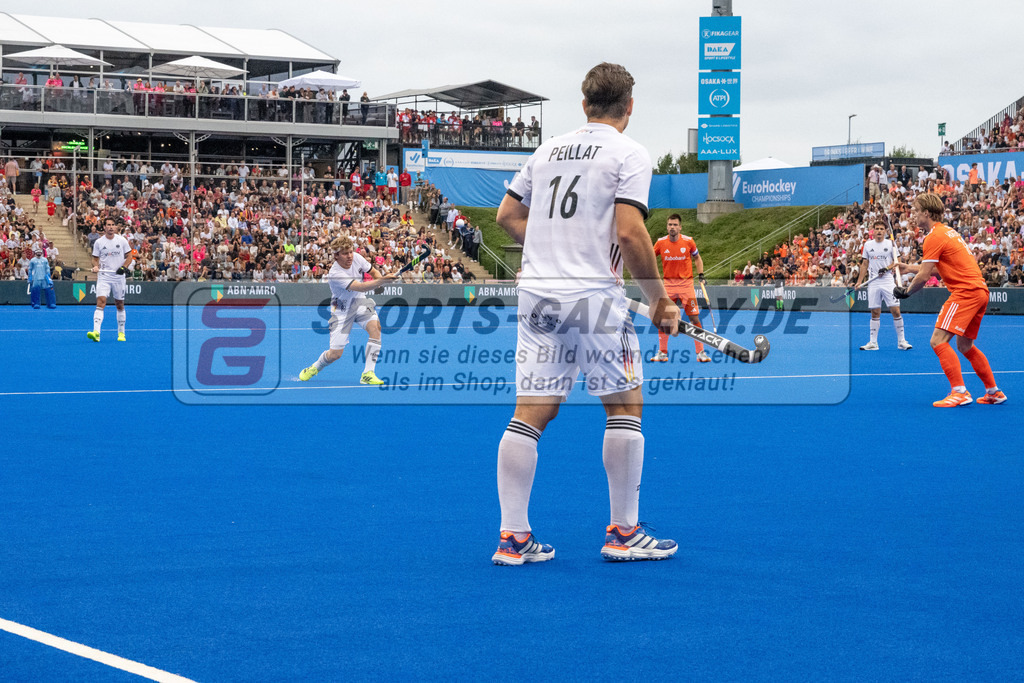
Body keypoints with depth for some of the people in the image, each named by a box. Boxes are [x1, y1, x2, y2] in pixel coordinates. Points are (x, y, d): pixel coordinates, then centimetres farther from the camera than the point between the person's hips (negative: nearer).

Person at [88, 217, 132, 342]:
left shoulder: (122, 240, 1)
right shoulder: (98, 242, 1)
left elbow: (129, 255, 8)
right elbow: (95, 258, 10)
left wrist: (124, 267, -8)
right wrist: (96, 266, -11)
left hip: (118, 276, 1)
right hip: (104, 276, -1)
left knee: (120, 305, 9)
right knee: (100, 302, -17)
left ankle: (121, 333, 24)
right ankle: (96, 332, -28)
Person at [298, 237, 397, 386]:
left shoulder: (356, 257, -11)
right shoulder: (335, 274, -30)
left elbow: (373, 271, 8)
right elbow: (361, 287, -40)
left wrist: (380, 278, -15)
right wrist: (382, 281, -52)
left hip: (360, 302, 5)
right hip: (342, 310, -5)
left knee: (375, 326, -26)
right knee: (335, 353, -5)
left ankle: (368, 374, -22)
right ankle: (314, 368, 31)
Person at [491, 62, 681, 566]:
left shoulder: (548, 150, 14)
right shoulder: (629, 155, -3)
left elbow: (507, 215, 19)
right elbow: (630, 233, -14)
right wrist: (660, 299, -5)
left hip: (536, 294, 6)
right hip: (594, 297, -5)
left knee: (530, 414, 5)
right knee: (624, 407, 7)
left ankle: (513, 537, 4)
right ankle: (623, 533, 10)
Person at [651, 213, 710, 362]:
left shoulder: (688, 241, -5)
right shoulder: (661, 243, -3)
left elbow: (697, 258, 11)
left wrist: (701, 275, 1)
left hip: (686, 283, -1)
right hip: (668, 284, 1)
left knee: (694, 318, -5)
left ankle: (701, 352, 3)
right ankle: (662, 352, 11)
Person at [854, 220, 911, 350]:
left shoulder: (890, 244, 4)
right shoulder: (867, 245, 10)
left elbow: (896, 262, 6)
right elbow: (864, 264, 15)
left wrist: (887, 268, -13)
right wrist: (859, 281, 11)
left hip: (888, 281, -2)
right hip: (873, 283, 2)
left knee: (895, 311, -8)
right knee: (875, 313, 3)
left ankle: (901, 341, -1)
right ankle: (873, 343, 7)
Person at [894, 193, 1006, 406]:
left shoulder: (934, 237, -10)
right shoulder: (947, 231, 19)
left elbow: (923, 277, -12)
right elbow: (935, 269, 26)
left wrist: (906, 292, 4)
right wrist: (906, 267, 27)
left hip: (965, 291, -10)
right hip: (980, 291, 10)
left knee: (938, 341, -14)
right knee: (965, 345, 19)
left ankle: (959, 392, -20)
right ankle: (994, 392, 23)